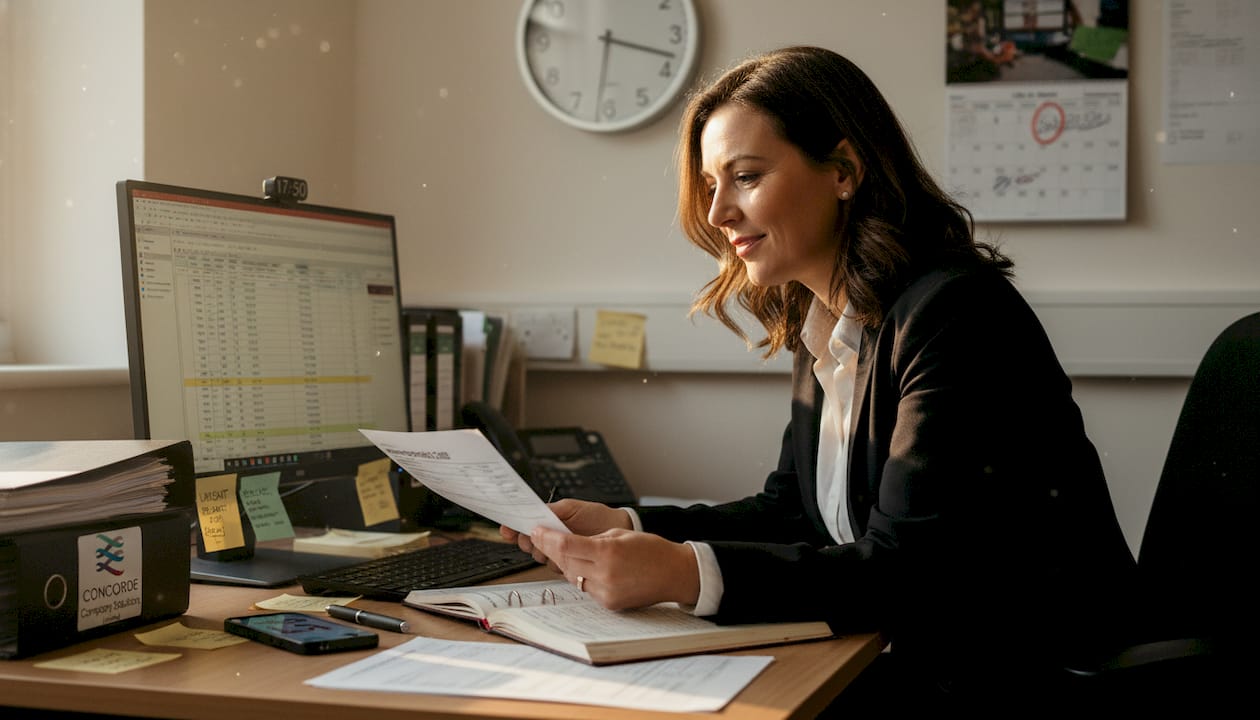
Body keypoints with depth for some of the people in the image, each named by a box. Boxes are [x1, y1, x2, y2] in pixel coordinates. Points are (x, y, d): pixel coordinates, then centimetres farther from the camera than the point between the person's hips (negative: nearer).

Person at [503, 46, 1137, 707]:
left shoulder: (954, 313, -19)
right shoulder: (820, 328, 8)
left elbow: (908, 571, -24)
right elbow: (791, 511, 12)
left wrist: (691, 575, -33)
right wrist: (626, 528, -1)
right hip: (909, 657, 7)